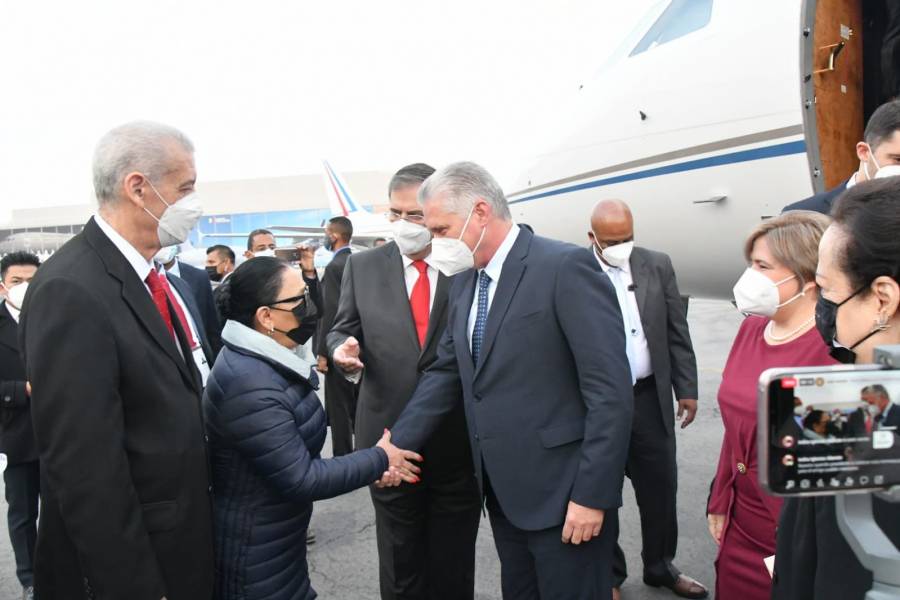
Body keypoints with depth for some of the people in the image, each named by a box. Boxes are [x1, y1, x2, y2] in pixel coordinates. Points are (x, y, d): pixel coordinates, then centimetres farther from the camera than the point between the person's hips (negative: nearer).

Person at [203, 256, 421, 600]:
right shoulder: (249, 384, -28)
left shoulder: (270, 362, 1)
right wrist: (380, 460, -16)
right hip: (253, 557, -8)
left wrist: (370, 465, -6)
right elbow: (301, 479, -26)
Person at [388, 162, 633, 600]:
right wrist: (397, 444, 2)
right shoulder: (464, 282, 7)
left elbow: (610, 389, -18)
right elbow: (445, 372, 10)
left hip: (563, 493, -7)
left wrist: (592, 495, -18)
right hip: (502, 491, 7)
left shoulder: (566, 267, -16)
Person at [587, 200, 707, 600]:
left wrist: (687, 389, 5)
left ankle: (660, 567, 38)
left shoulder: (657, 265, 2)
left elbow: (677, 333, 7)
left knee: (660, 489, 16)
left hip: (650, 398, 3)